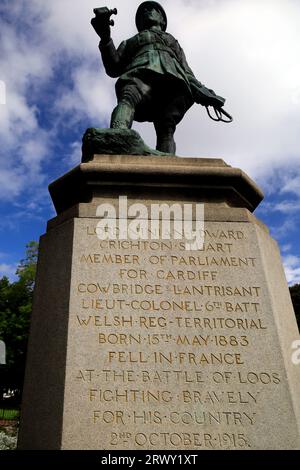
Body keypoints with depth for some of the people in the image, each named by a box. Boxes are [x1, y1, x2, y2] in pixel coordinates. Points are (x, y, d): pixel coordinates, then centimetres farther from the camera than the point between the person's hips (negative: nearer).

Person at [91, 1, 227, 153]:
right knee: (128, 99, -38)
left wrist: (204, 94, 9)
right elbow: (113, 69, 22)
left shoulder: (173, 43, 44)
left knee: (166, 129, -28)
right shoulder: (130, 42, 40)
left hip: (173, 78, 1)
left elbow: (187, 75, 28)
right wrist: (105, 37, 8)